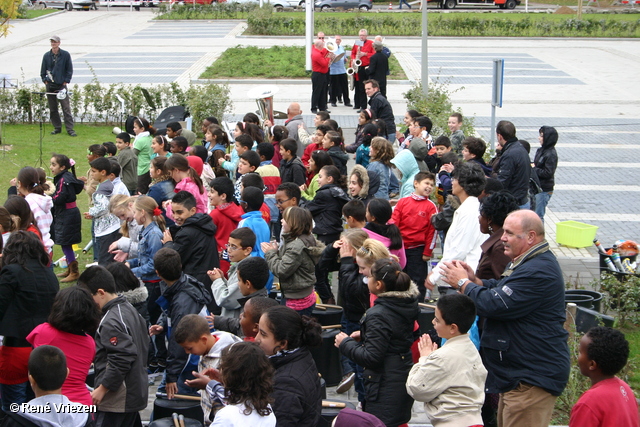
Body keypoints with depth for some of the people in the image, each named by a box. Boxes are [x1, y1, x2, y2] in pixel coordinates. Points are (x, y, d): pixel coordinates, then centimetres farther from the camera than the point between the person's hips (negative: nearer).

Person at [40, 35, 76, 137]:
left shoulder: (65, 55, -1)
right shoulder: (46, 56, 6)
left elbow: (70, 70, 3)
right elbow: (43, 70, 14)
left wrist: (65, 82, -3)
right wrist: (45, 81, 4)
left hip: (61, 85, -3)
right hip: (50, 85, 3)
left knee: (66, 108, -7)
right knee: (52, 108, 7)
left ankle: (70, 129, -5)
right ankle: (57, 127, 17)